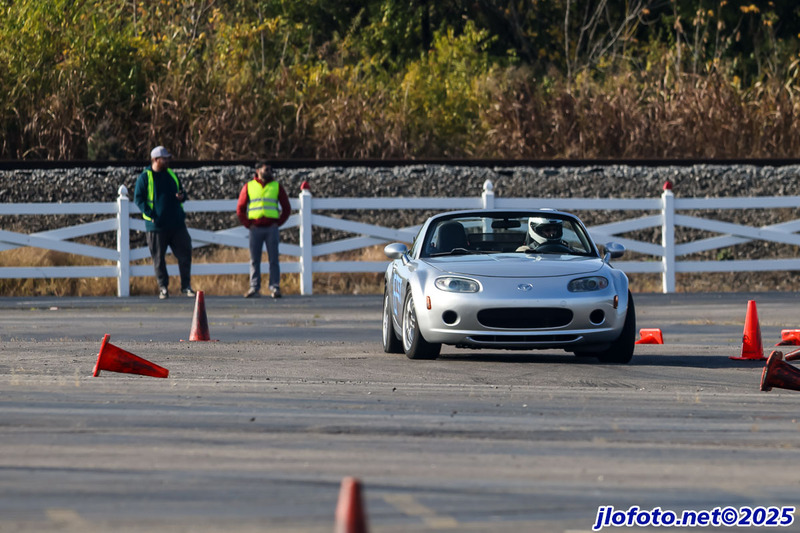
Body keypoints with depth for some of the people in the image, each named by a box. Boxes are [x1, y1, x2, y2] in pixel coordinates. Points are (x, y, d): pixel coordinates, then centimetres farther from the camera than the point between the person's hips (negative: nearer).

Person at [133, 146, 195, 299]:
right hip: (156, 226, -4)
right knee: (159, 258, 1)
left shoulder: (171, 175, 14)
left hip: (177, 224, 4)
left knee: (184, 254, 1)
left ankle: (186, 286, 10)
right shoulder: (145, 177, -2)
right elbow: (138, 199, -4)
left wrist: (182, 196, -3)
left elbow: (182, 192, 23)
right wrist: (150, 215, -15)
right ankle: (163, 288, 10)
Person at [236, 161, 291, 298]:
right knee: (254, 260, 0)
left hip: (271, 228, 0)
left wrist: (278, 223, 2)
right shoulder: (249, 186, 8)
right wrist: (248, 224, 1)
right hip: (255, 229, 0)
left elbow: (287, 208, 12)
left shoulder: (277, 186, 9)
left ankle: (275, 287, -1)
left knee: (273, 259, -3)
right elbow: (240, 209, 10)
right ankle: (254, 288, 2)